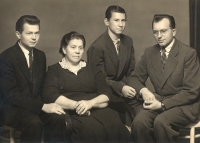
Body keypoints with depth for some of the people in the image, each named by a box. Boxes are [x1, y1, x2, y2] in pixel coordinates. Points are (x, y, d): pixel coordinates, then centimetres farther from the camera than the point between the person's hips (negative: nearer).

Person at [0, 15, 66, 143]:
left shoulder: (41, 55, 8)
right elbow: (11, 93, -18)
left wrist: (47, 105, -9)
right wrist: (42, 106, -26)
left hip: (36, 106, 6)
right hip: (13, 108, -5)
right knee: (34, 123, -35)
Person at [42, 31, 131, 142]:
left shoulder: (92, 69, 23)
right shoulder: (54, 70, 15)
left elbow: (106, 94, 11)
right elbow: (51, 96, -2)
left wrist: (90, 103, -10)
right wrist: (76, 105, -14)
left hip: (97, 110, 3)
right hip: (70, 113, -3)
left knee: (115, 126, -31)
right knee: (93, 128, -36)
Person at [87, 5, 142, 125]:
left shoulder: (128, 41, 9)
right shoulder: (97, 47, -10)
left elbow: (131, 72, 12)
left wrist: (130, 87, -8)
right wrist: (121, 88, -22)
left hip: (124, 87, 6)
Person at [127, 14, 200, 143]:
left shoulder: (188, 53, -10)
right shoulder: (149, 53, 6)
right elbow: (134, 79, 13)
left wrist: (163, 105, -20)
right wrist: (143, 90, -11)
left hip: (184, 104, -4)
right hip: (158, 101, 4)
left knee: (161, 121, -34)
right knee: (139, 121, -27)